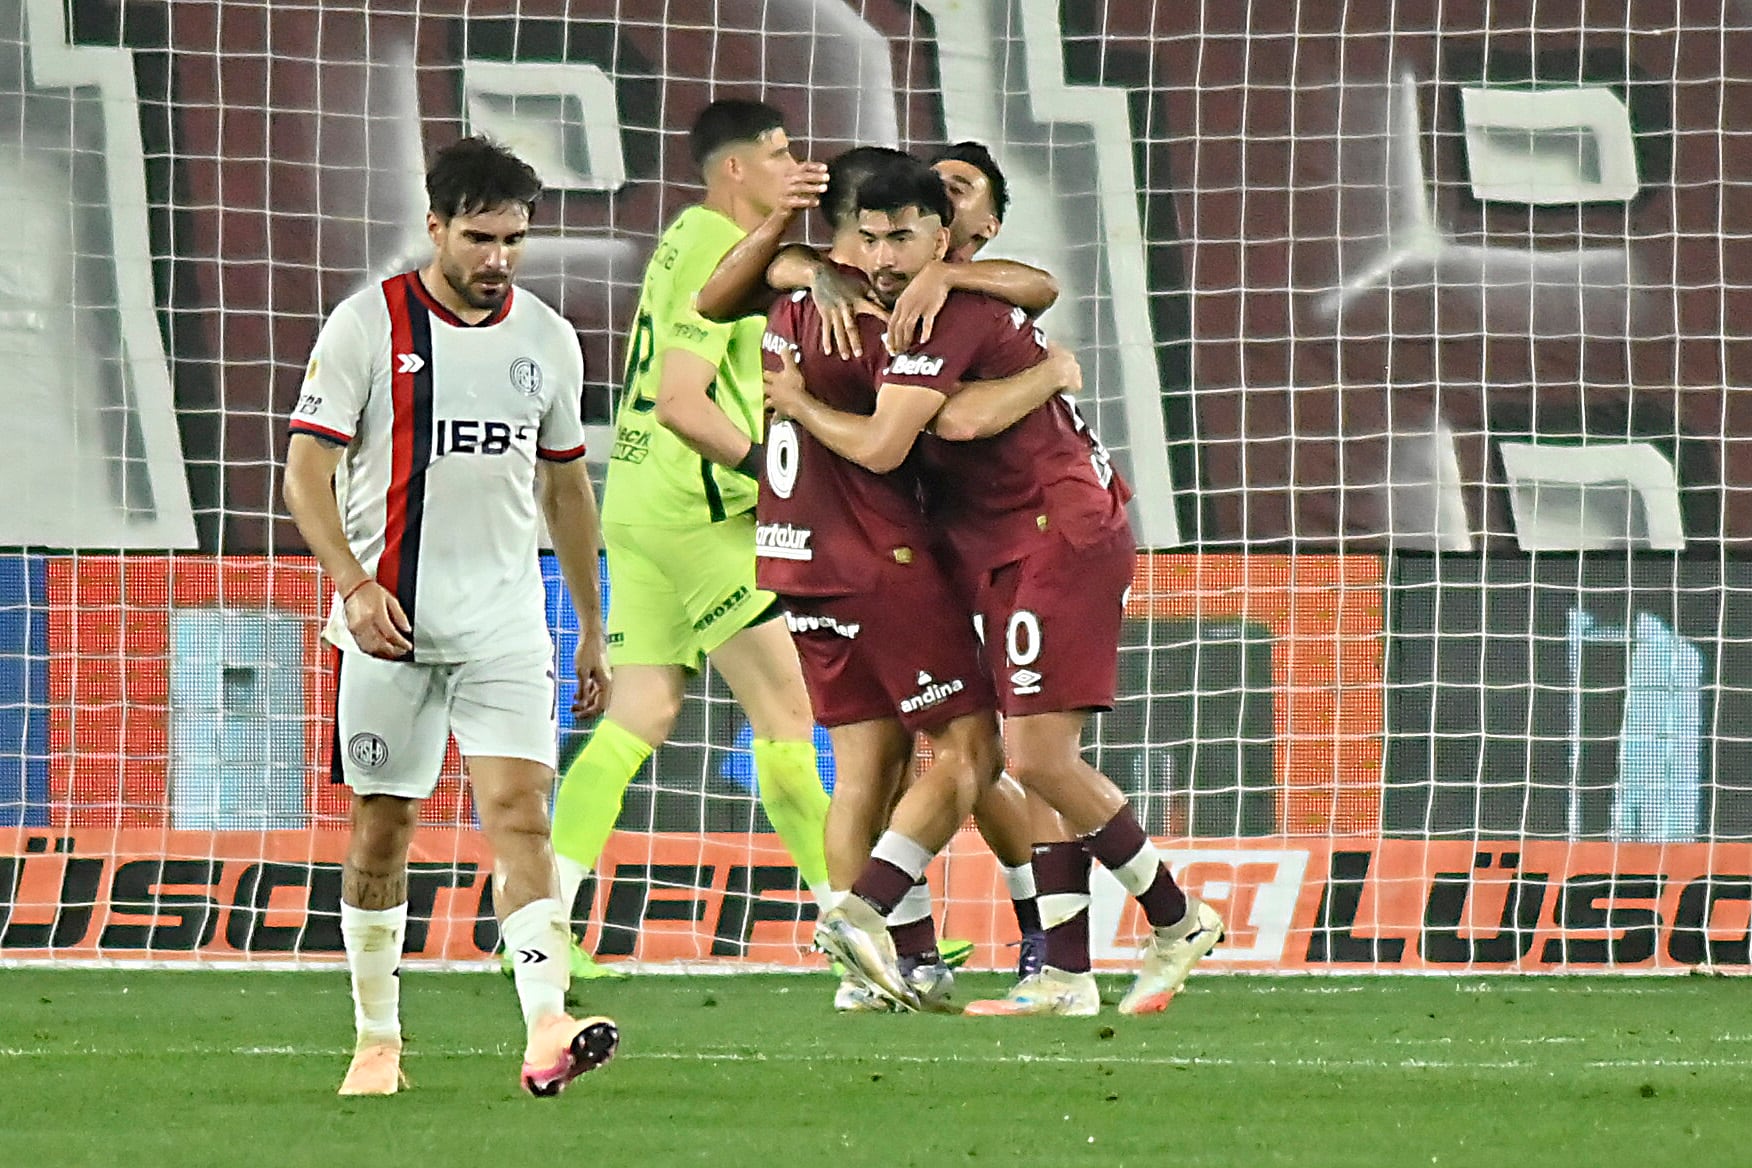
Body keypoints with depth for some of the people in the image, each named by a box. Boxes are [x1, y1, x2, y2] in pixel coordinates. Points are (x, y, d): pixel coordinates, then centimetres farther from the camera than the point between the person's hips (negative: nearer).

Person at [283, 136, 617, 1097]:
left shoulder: (546, 339, 9)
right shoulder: (367, 326, -4)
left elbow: (566, 486, 19)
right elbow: (306, 475, -6)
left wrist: (592, 630, 21)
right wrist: (356, 585, -20)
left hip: (506, 621, 2)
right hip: (389, 620, -2)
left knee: (519, 810, -13)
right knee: (381, 825, 5)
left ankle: (547, 1033, -24)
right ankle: (376, 1042, 17)